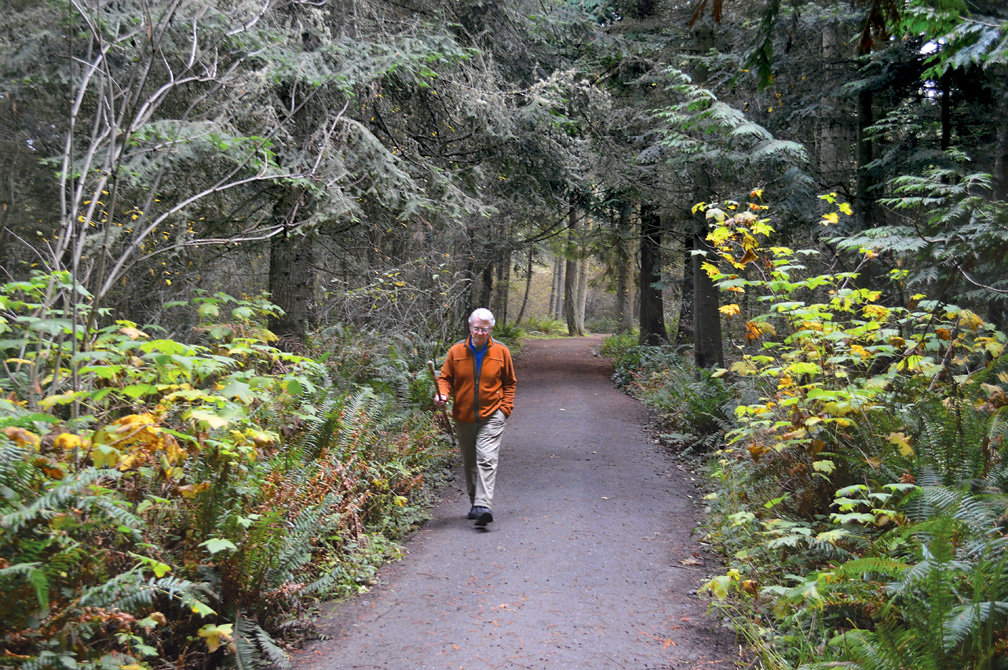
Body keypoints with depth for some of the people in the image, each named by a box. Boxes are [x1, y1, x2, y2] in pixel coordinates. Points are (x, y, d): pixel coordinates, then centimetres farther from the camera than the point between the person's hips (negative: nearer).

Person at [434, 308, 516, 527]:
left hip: (491, 416, -3)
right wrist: (442, 394, -14)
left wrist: (505, 408, -2)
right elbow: (445, 378, 7)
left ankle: (484, 506, -23)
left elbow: (510, 383, 9)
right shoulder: (456, 351, 2)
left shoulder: (501, 352, 1)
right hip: (463, 417, 3)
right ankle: (475, 504, 25)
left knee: (486, 459, -16)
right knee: (469, 463, 12)